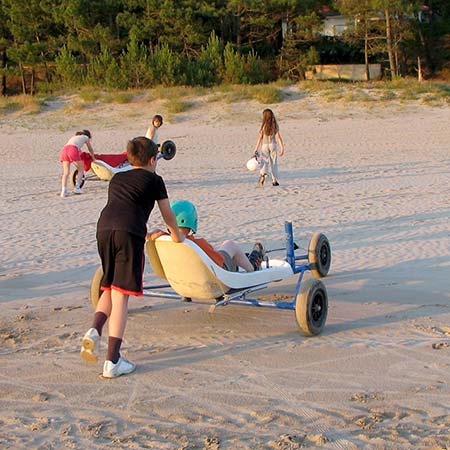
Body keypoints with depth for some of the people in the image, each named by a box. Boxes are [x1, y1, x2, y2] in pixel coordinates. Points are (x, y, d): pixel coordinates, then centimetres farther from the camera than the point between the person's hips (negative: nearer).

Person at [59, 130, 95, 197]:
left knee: (66, 172, 3)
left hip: (64, 149, 5)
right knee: (81, 169, 12)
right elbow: (90, 150, 38)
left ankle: (63, 191, -11)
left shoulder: (74, 137, 40)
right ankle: (77, 188, 2)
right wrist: (93, 158, 56)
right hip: (72, 150, -5)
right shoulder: (86, 137, 27)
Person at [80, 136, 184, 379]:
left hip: (103, 227, 5)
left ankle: (94, 331, -6)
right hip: (129, 232, -5)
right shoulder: (154, 180, 19)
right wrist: (177, 236, 49)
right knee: (121, 293, -5)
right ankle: (112, 361, -7)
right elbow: (168, 215, 28)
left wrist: (145, 234, 60)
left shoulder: (117, 179, 32)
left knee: (109, 287, 20)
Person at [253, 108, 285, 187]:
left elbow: (260, 138, -4)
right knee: (273, 163, 10)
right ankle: (274, 180, 14)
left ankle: (263, 174, -32)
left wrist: (256, 149, 0)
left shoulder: (263, 126, -4)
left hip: (264, 145, -1)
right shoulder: (275, 125, -2)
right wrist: (282, 148, -5)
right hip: (273, 145, 1)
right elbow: (278, 137, -6)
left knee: (264, 162, -2)